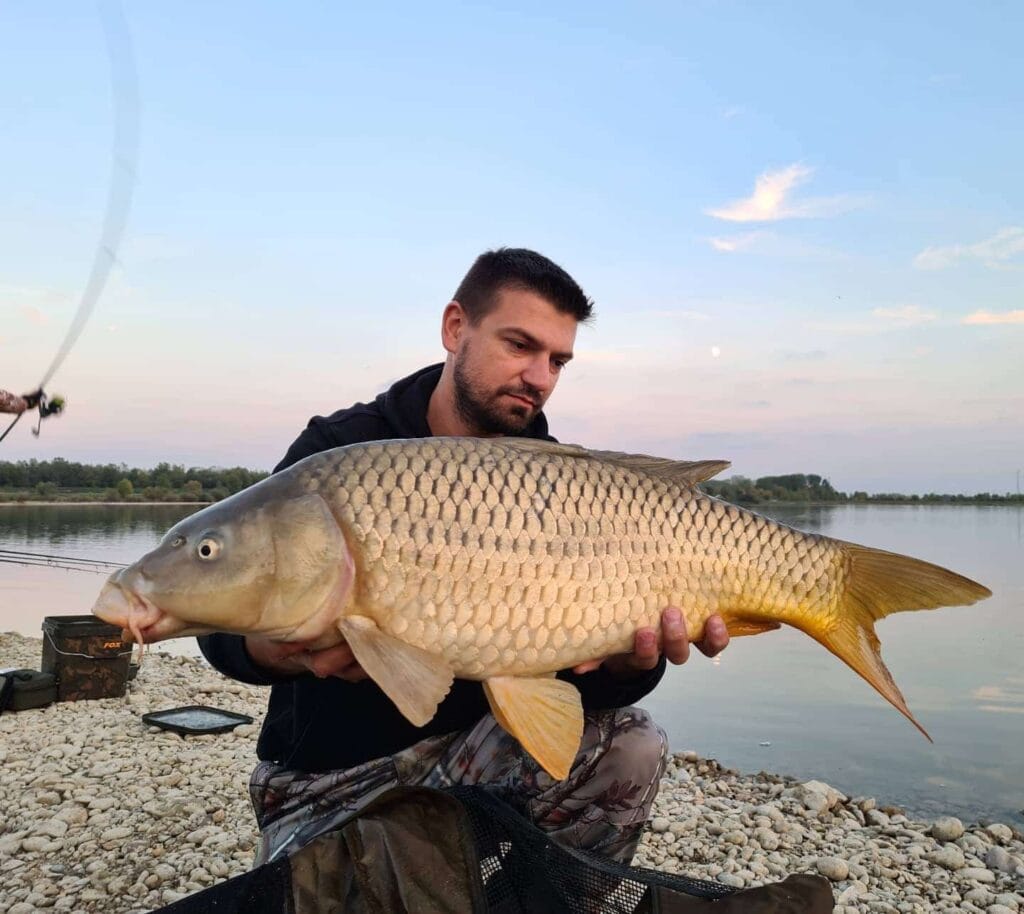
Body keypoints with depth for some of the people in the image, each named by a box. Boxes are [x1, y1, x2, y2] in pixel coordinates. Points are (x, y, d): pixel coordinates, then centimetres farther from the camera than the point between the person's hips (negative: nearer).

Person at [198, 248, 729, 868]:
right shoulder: (337, 450, -10)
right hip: (331, 776, -1)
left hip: (477, 743, 2)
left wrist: (633, 659, -34)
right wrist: (293, 648, -37)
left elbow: (580, 668, -10)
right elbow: (227, 626, -14)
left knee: (629, 746, -18)